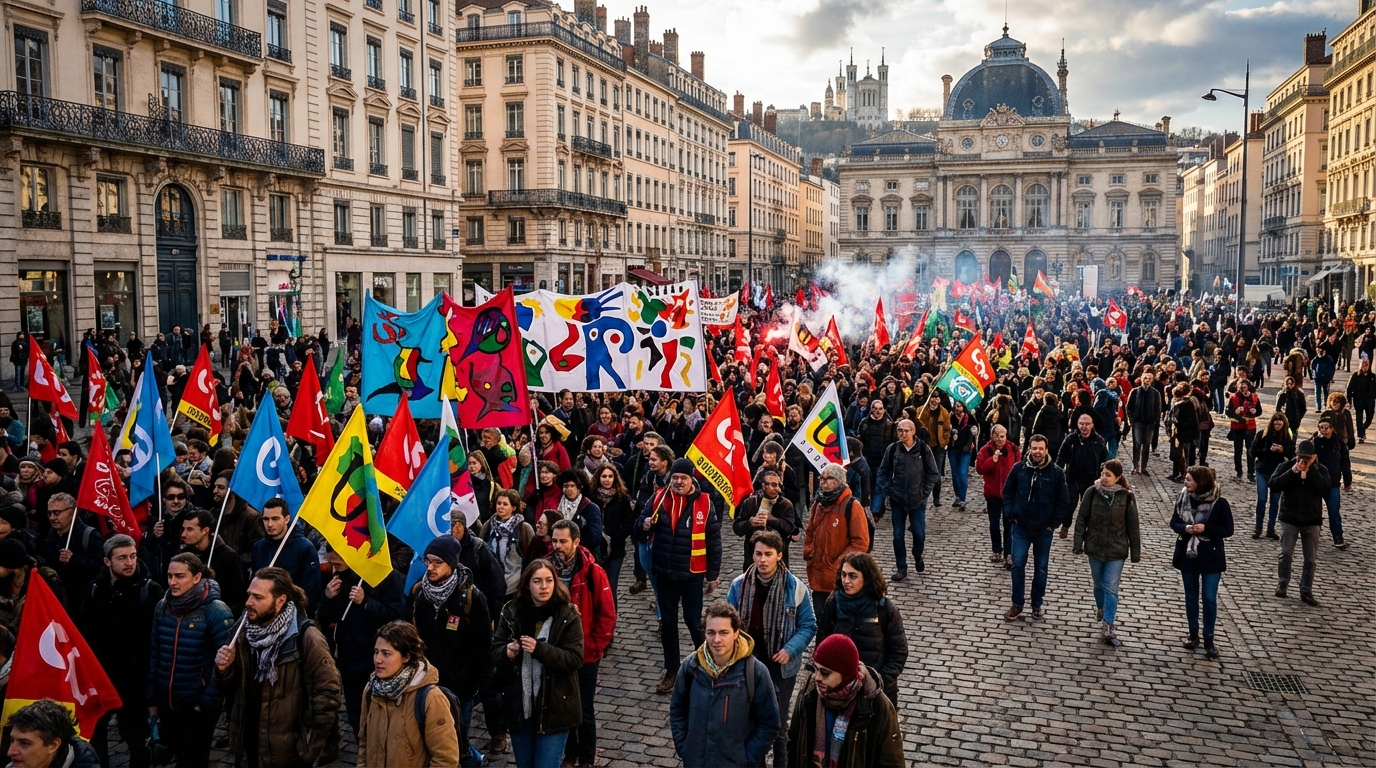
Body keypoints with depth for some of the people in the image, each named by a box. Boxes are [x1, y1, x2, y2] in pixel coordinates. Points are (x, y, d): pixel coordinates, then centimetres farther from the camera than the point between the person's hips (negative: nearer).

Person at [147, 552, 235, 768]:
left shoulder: (216, 612, -16)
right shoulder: (162, 608, 1)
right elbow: (154, 655, 6)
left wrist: (207, 703, -15)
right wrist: (152, 700, 7)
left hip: (198, 705, -5)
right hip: (167, 703, 5)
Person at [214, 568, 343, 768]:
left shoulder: (306, 637, -19)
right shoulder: (246, 632, 1)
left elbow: (327, 694, -19)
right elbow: (232, 689, 11)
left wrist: (311, 751, -16)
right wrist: (224, 670, -10)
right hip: (252, 748, 6)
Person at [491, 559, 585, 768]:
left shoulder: (568, 615, -10)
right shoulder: (511, 612, -3)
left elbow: (575, 659, -14)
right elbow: (495, 651, 2)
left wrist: (540, 650, -26)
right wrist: (506, 652, -20)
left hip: (554, 708, -3)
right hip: (519, 705, 3)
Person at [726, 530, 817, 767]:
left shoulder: (795, 587, -13)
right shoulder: (739, 585, -7)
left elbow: (808, 625, -5)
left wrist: (790, 650, -17)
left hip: (780, 666, -2)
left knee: (777, 722, 10)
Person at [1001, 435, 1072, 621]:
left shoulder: (1056, 472, -9)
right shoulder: (1019, 468, -6)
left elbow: (1063, 501, -3)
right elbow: (1008, 492, 5)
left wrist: (1055, 523, -7)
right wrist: (1011, 515, -3)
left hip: (1044, 529, 0)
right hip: (1021, 527, 0)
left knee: (1041, 568, 11)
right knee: (1018, 565, 0)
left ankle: (1037, 605, 24)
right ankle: (1017, 605, 11)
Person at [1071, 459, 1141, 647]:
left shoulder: (1126, 497, -8)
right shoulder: (1092, 492, -7)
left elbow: (1132, 526, -3)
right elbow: (1081, 519, -2)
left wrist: (1136, 552, -1)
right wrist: (1078, 544, -6)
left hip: (1116, 550, -2)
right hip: (1095, 547, 2)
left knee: (1111, 588, -3)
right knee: (1098, 584, 17)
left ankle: (1108, 629, 0)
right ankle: (1100, 608, 45)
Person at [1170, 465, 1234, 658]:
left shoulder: (1219, 502, -14)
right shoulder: (1183, 498, -4)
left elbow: (1228, 530, -9)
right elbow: (1174, 522, 4)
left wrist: (1206, 528, -24)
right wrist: (1185, 528, -18)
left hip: (1211, 557, -3)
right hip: (1187, 555, 3)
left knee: (1209, 598, 0)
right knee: (1191, 596, 14)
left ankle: (1209, 639, 14)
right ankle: (1193, 634, 29)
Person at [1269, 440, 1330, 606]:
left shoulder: (1320, 469, -1)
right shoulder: (1286, 466, -3)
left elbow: (1327, 487, -17)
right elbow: (1273, 485, -15)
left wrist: (1311, 471, -20)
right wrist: (1292, 472, -22)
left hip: (1312, 520, 1)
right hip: (1289, 518, -1)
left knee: (1311, 559, 4)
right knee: (1286, 554, 2)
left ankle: (1306, 591, 13)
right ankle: (1282, 584, 20)